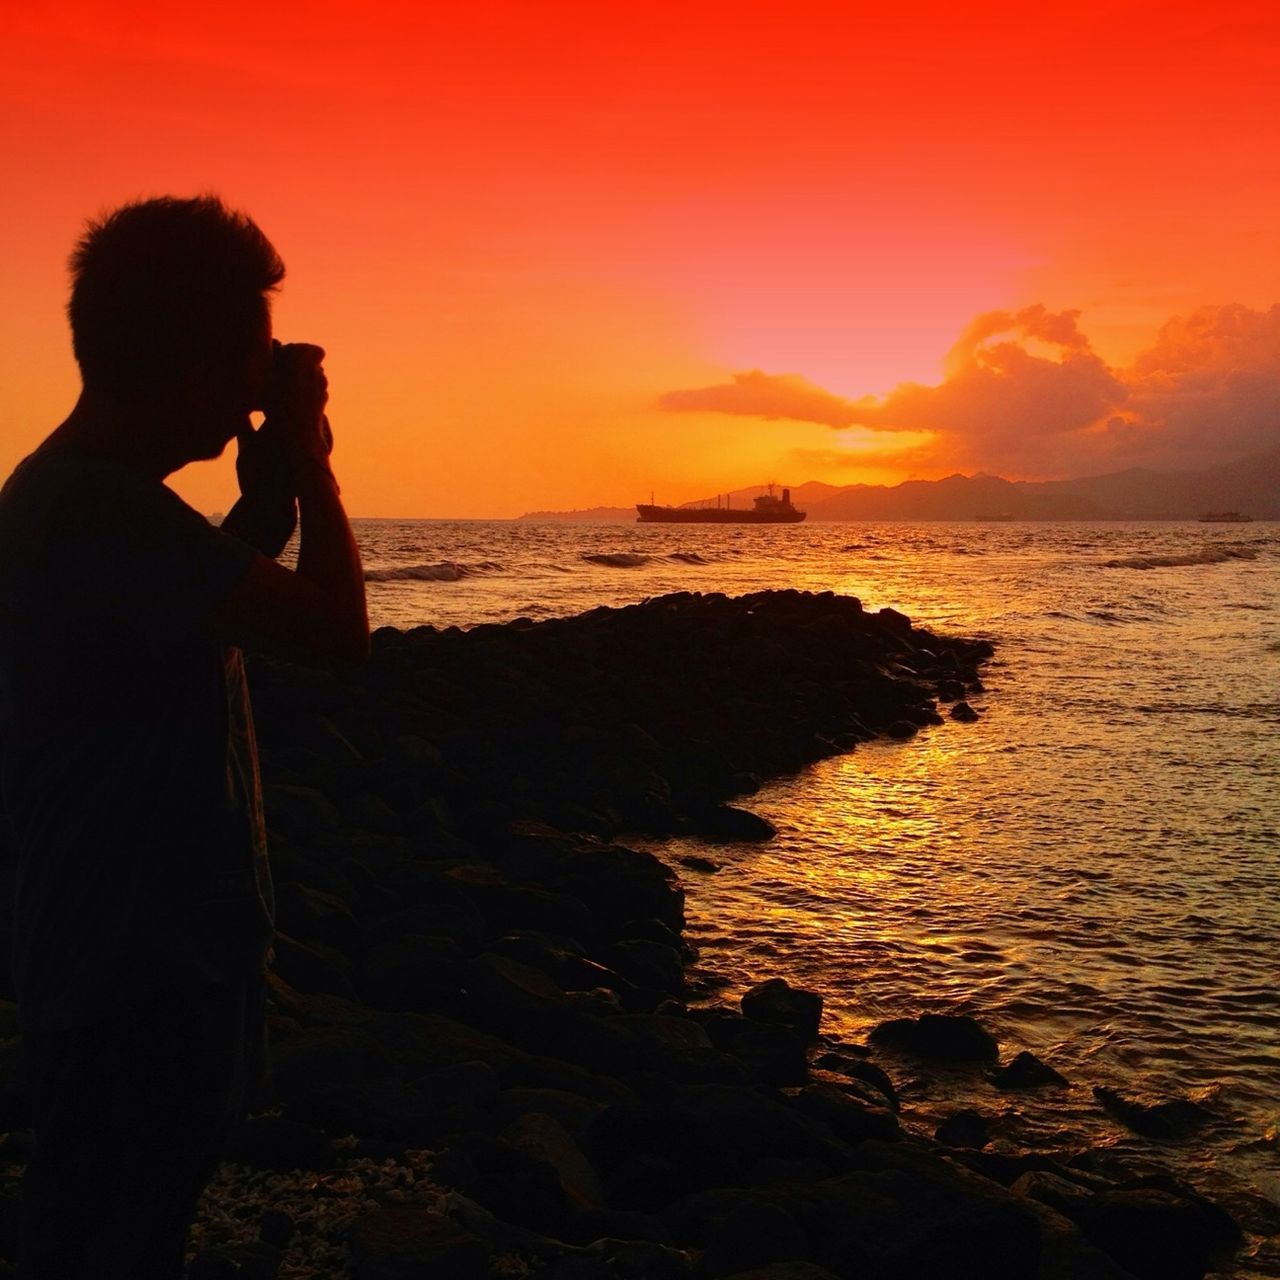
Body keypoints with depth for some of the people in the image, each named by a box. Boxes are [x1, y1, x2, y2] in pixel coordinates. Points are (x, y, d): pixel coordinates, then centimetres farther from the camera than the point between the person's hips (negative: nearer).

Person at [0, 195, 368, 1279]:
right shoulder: (108, 508, -25)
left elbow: (220, 596, 21)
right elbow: (334, 629, -27)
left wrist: (272, 488, 7)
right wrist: (304, 462, -13)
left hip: (113, 951, 10)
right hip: (145, 962, -10)